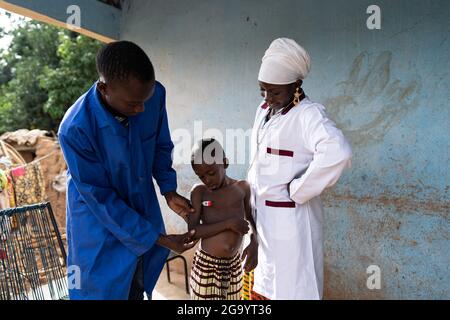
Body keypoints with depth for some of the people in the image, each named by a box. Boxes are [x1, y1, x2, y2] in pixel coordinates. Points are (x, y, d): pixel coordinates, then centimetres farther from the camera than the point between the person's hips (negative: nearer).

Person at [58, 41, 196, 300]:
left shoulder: (155, 94, -20)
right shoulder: (75, 129, -31)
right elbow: (100, 199, -23)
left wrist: (169, 191, -11)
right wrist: (158, 239, -20)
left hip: (143, 207, 4)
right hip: (99, 220, -3)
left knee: (138, 288, 19)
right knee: (105, 289, 13)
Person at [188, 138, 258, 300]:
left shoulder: (242, 187, -1)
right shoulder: (199, 191, -7)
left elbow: (250, 218, 12)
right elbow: (192, 232, -14)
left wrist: (254, 243, -6)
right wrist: (228, 223, -20)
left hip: (234, 263, 3)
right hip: (207, 264, -2)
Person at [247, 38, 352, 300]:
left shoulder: (309, 114, -18)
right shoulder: (264, 110, 7)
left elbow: (338, 153, -37)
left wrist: (297, 190, -27)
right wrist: (252, 194, 13)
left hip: (289, 217, -8)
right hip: (260, 212, 8)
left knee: (292, 287, 9)